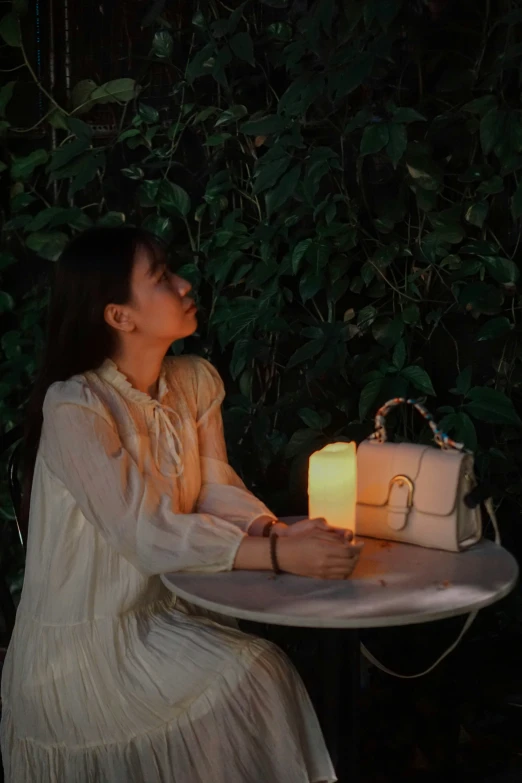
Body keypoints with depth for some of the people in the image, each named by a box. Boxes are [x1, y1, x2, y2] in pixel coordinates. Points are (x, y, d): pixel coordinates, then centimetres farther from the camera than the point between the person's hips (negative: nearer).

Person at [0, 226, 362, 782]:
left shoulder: (195, 381, 2)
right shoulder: (74, 407, -21)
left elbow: (216, 488, -1)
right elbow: (144, 534, -26)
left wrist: (274, 529, -23)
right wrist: (279, 556, -32)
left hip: (162, 611, 6)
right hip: (84, 637, -6)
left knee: (265, 670, -12)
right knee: (249, 678, -18)